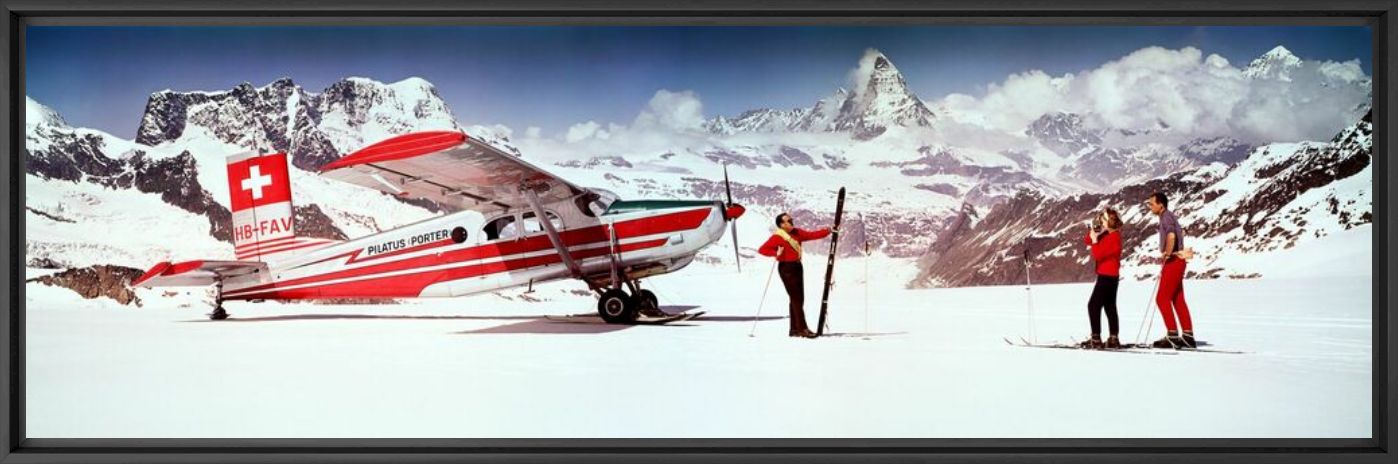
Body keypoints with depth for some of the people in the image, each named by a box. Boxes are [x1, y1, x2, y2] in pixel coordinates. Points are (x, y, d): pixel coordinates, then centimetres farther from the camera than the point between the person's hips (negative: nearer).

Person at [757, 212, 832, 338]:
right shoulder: (777, 237, -9)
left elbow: (812, 235, 12)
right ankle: (802, 328, -11)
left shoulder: (796, 233, 11)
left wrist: (828, 230, 4)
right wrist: (776, 253, -26)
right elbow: (762, 249, -12)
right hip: (786, 268, -8)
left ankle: (794, 329, 18)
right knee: (796, 298, -11)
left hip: (797, 266, 8)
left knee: (798, 298, 11)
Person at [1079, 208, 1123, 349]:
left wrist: (1095, 239, -15)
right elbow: (1087, 241, 14)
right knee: (1110, 306, 12)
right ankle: (1113, 339, 16)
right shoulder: (1107, 234, 10)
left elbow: (1098, 255, -22)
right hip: (1110, 276, 10)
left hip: (1107, 276, -10)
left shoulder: (1113, 237, -18)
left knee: (1093, 305, -10)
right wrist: (1092, 232, -2)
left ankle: (1096, 339, -11)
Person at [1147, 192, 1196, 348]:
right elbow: (1180, 233, 34)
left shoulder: (1166, 217, -13)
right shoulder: (1169, 216, 18)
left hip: (1173, 261, -10)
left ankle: (1173, 335, -9)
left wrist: (1166, 254, -19)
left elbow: (1171, 236, -32)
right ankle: (1188, 336, 11)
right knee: (1178, 300, 10)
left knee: (1162, 298, -9)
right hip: (1175, 261, 10)